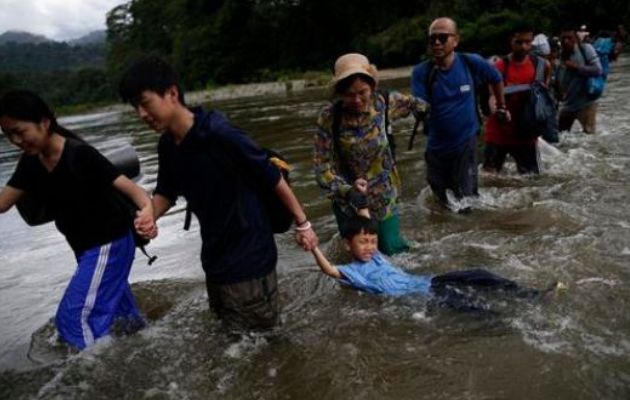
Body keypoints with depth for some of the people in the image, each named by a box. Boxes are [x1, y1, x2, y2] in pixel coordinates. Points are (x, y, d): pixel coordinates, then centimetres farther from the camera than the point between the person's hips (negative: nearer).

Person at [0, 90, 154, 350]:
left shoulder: (80, 154, -25)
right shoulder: (30, 163, -3)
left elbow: (129, 186, -31)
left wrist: (147, 208, -52)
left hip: (110, 242, -8)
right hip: (85, 246, 8)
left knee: (73, 316, -7)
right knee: (119, 314, 21)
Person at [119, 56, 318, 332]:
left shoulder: (219, 133, -24)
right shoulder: (166, 145, 0)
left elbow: (272, 177, -16)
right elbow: (166, 192, 15)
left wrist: (302, 224, -7)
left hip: (249, 257, -8)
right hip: (214, 258, 8)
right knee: (230, 336, 24)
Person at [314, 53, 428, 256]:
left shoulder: (384, 103, -15)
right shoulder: (329, 117, -22)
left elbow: (411, 103, 8)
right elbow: (322, 165, -22)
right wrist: (346, 190, -36)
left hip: (384, 198, 2)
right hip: (349, 203, -1)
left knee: (392, 250, 11)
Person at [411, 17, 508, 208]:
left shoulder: (471, 63, -10)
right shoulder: (421, 72, -12)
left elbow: (496, 78, 10)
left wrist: (501, 106, 19)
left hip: (465, 143, -1)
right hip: (436, 146, 1)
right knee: (439, 201, 18)